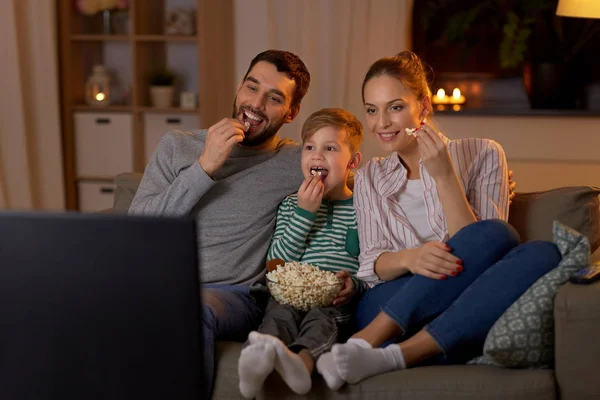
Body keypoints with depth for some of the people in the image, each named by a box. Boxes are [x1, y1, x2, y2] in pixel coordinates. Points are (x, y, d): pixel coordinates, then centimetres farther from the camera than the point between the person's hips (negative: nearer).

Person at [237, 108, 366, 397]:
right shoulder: (291, 205, 19)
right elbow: (276, 262, 6)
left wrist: (357, 283, -14)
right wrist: (305, 212, -1)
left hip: (337, 304, -1)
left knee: (320, 319, -34)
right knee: (279, 314, -31)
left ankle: (302, 359, -65)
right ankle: (261, 355, -63)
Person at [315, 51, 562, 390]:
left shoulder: (482, 155, 5)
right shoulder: (370, 178, 15)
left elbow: (474, 257, -5)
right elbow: (371, 265, 6)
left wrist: (444, 175, -14)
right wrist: (408, 258, -17)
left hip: (466, 317, 1)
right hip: (388, 306, 0)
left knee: (543, 254, -30)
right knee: (496, 234, -26)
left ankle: (393, 356, -35)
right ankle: (364, 347, -36)